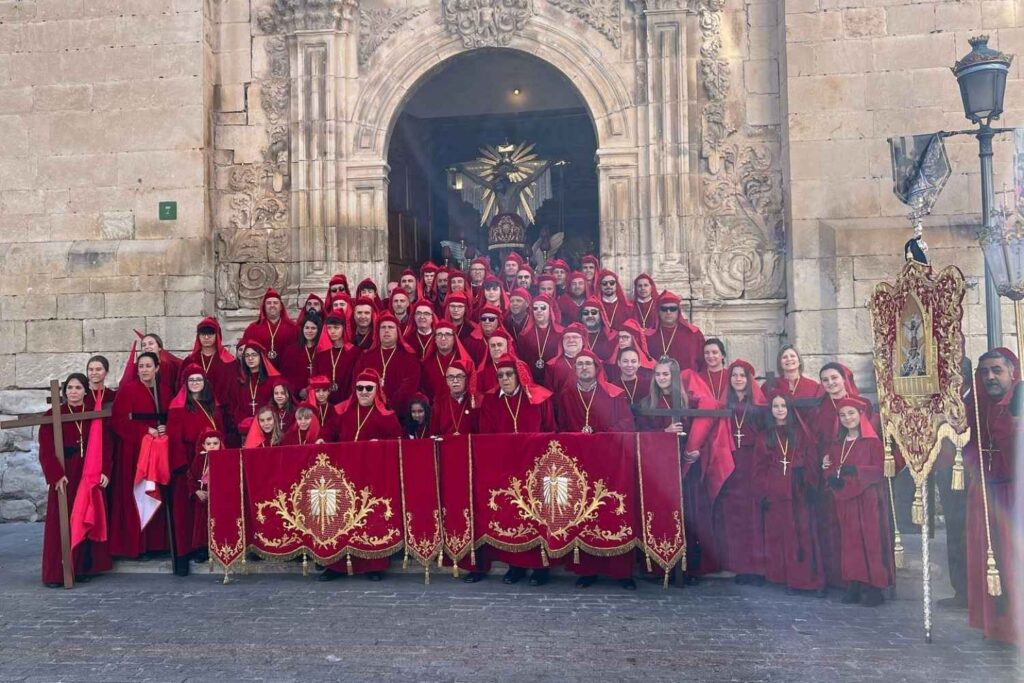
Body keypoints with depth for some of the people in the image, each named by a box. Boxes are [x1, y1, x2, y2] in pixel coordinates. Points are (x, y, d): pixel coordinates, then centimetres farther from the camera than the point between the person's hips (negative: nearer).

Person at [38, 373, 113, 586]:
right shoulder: (52, 415, 1)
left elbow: (105, 445, 3)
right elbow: (46, 450, -5)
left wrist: (105, 471, -8)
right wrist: (56, 475, -16)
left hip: (91, 475, 2)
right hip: (64, 474, -2)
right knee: (61, 522, -2)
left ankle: (83, 568, 12)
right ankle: (56, 572, 2)